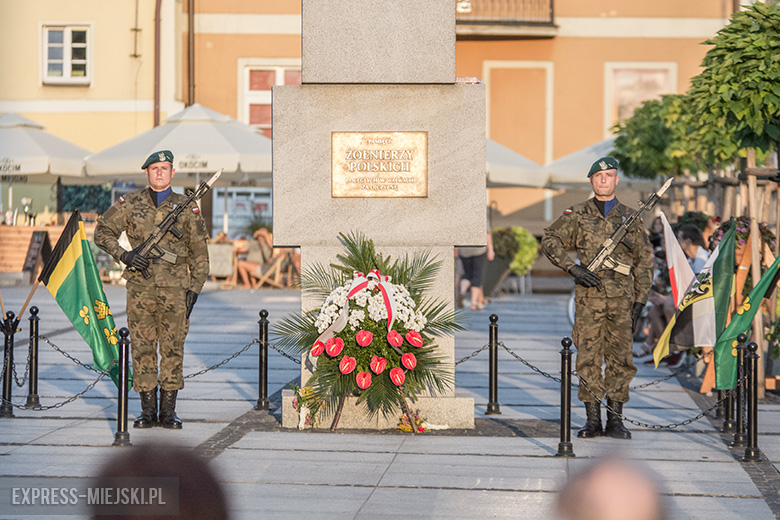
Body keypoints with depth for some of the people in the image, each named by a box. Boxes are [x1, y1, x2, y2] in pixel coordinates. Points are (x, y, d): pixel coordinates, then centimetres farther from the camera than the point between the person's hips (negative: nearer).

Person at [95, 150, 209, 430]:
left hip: (175, 288, 0)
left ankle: (169, 411, 10)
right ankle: (147, 411, 10)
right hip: (140, 287, 0)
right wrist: (124, 255, -6)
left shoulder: (187, 207, 5)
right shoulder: (130, 203, 5)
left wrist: (194, 289, 1)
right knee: (142, 348, 2)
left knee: (173, 349, 2)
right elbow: (103, 232, 9)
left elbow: (199, 252, 8)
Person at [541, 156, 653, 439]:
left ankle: (615, 420, 9)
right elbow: (550, 240, 5)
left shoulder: (630, 217, 11)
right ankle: (593, 420, 5)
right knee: (588, 357, -2)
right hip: (589, 296, -1)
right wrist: (573, 268, -8)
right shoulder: (577, 214, 8)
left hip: (622, 298, 1)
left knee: (620, 358, 1)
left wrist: (640, 299, 5)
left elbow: (644, 260, 12)